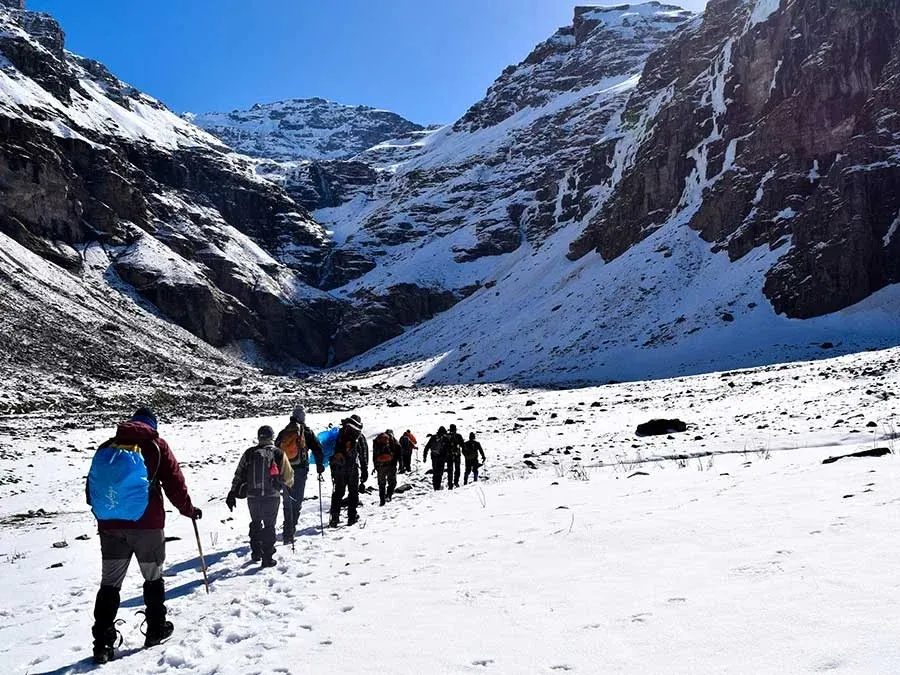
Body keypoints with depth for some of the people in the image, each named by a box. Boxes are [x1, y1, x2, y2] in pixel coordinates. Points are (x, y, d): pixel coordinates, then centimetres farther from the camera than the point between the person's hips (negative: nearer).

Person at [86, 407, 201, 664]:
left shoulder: (107, 447, 11)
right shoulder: (156, 445, 1)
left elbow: (93, 485, 14)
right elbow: (174, 481, -1)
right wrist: (188, 509, 13)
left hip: (111, 524, 3)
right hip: (147, 523, -2)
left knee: (109, 583, 7)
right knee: (153, 578, 15)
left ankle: (103, 643, 2)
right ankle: (156, 629, 23)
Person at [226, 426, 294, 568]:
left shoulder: (249, 453, 3)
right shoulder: (278, 453, -3)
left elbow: (239, 475, 4)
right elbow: (288, 476, 3)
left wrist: (233, 494, 9)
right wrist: (288, 486, 24)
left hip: (252, 496, 2)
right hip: (272, 496, -2)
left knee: (255, 523, 22)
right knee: (269, 526, 6)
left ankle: (256, 552, 24)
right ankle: (267, 557, 2)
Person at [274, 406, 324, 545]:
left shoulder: (283, 433, 10)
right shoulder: (307, 432, 0)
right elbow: (317, 449, -1)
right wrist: (320, 466, 9)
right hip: (300, 470, -3)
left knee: (288, 502, 12)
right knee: (297, 501, -1)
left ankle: (287, 532, 12)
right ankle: (291, 530, -10)